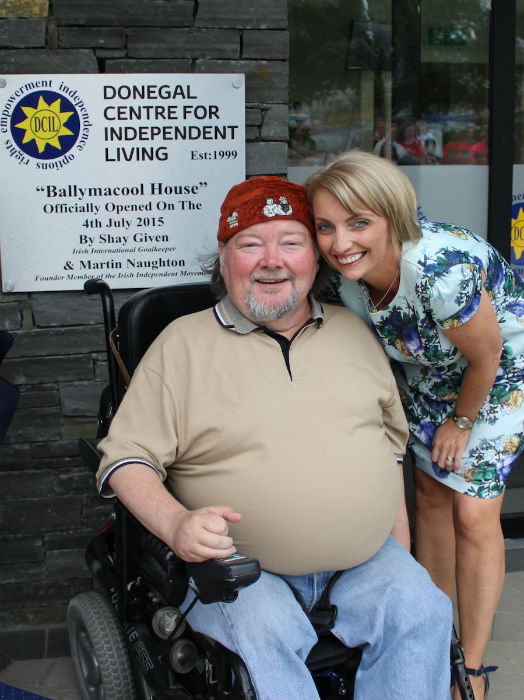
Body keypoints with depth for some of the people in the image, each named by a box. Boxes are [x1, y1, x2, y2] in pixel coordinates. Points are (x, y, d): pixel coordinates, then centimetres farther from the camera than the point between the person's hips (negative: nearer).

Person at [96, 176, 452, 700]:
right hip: (237, 567, -3)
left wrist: (398, 537, 15)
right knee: (263, 631, -31)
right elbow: (125, 458, -3)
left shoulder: (352, 331, 13)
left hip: (364, 562, 4)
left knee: (422, 611, -20)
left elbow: (392, 436, 23)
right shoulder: (183, 343, 0)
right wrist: (176, 523, -22)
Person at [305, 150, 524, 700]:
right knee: (430, 492, 12)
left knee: (473, 513, -7)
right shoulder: (348, 276, -21)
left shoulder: (443, 270, -41)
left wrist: (462, 422, -9)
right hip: (428, 370, 6)